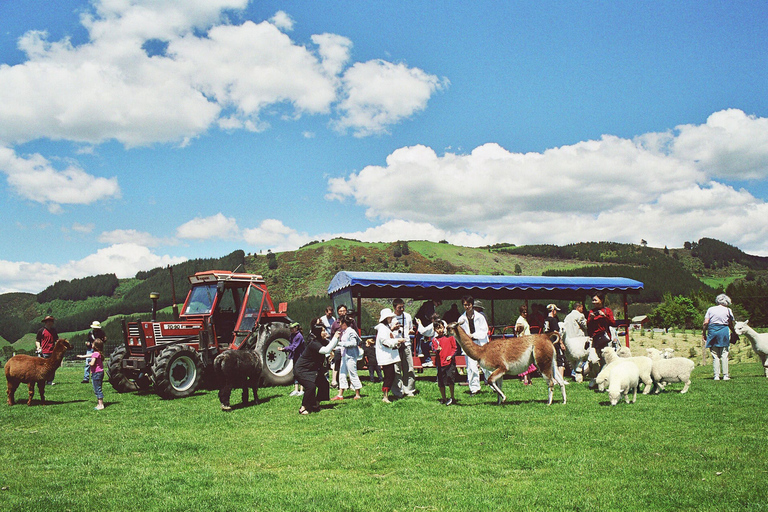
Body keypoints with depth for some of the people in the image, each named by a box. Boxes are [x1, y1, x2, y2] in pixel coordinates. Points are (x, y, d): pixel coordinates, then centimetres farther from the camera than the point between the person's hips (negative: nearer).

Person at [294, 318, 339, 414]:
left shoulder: (323, 341, 1)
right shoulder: (313, 343, -28)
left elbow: (332, 346, 14)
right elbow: (326, 350, -41)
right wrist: (335, 338, -35)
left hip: (312, 369, 10)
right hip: (301, 370, -10)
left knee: (324, 383, 6)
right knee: (311, 386, -26)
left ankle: (315, 404, 19)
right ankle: (303, 408, -13)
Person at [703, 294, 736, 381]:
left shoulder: (710, 309, 7)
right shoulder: (728, 310, 6)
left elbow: (705, 323, 0)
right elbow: (731, 324, 6)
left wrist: (703, 333, 8)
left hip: (712, 331, 1)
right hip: (724, 331, -1)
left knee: (715, 355, 3)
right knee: (724, 355, 4)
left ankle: (716, 376, 1)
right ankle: (725, 375, 3)